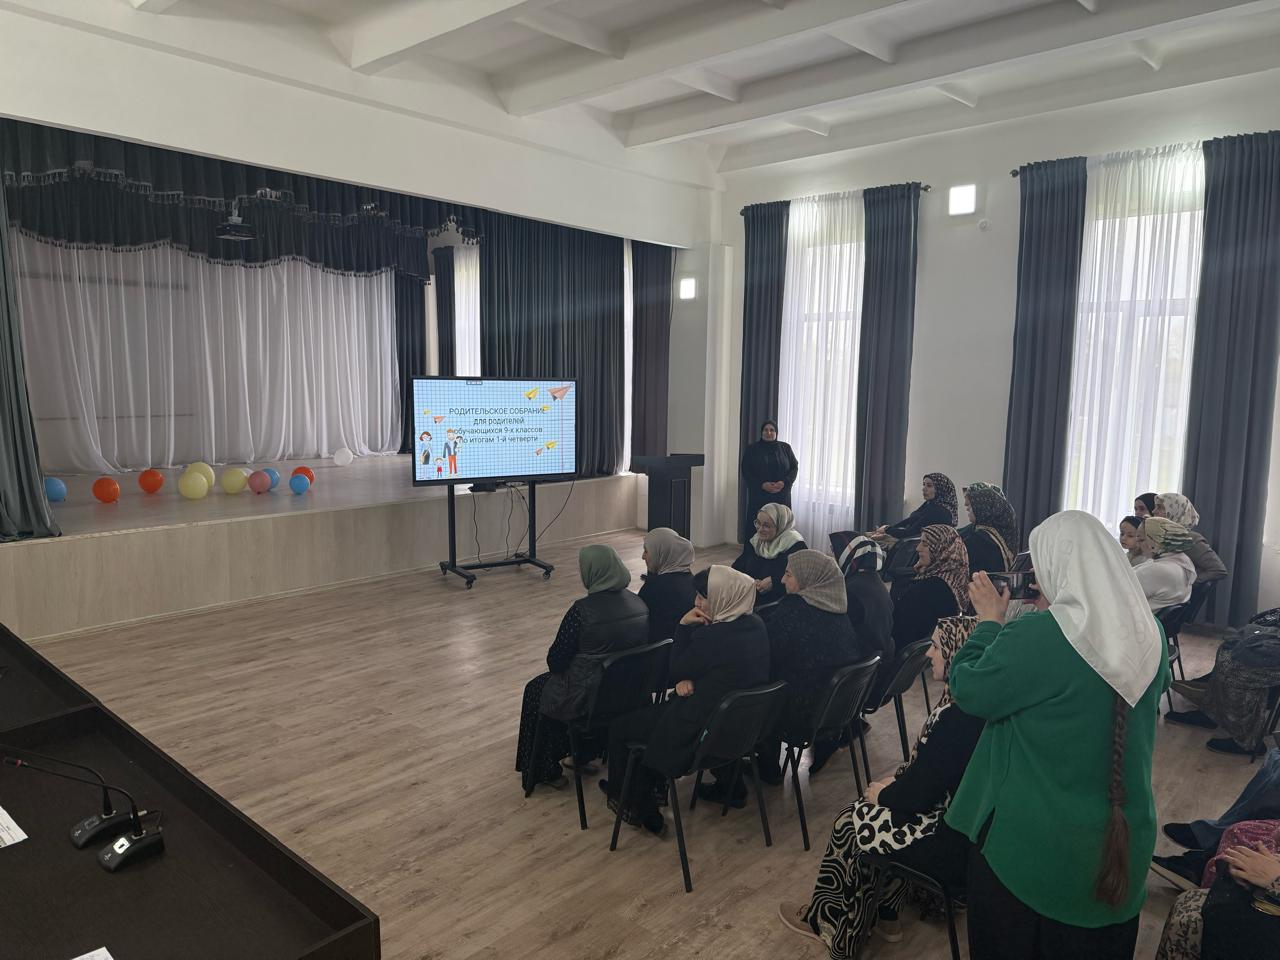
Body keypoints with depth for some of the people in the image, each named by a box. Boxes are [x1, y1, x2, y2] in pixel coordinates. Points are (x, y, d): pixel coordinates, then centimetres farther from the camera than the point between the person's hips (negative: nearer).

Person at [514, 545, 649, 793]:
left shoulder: (583, 610, -25)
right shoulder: (639, 603, -6)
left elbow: (555, 661, -18)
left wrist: (556, 663, 7)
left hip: (590, 698, -6)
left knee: (536, 690, 22)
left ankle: (545, 771, 31)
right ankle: (585, 754, 41)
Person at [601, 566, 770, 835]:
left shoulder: (712, 636, -28)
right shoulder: (756, 626, -2)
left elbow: (676, 671, -10)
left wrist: (683, 626, -10)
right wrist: (688, 680, -8)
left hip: (702, 731, -9)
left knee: (619, 728, 10)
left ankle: (624, 799, 31)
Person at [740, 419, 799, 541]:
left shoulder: (786, 448, 10)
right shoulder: (752, 450, 5)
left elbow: (794, 468, 7)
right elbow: (746, 472, 1)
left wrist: (784, 482, -12)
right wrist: (762, 485, -14)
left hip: (781, 496, 1)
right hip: (758, 497, -1)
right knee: (756, 528, -7)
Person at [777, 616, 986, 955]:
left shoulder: (957, 717, -29)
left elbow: (918, 794, -22)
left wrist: (882, 793, -3)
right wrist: (895, 781, 5)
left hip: (954, 843, -8)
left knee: (851, 824, 7)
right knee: (874, 814, 19)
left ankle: (824, 920, 28)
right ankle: (882, 915, 30)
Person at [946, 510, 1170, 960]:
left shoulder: (1035, 637, -25)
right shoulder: (1150, 634, -4)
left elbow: (968, 691, -14)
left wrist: (989, 621, -2)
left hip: (1033, 842, -5)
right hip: (1123, 838, 6)